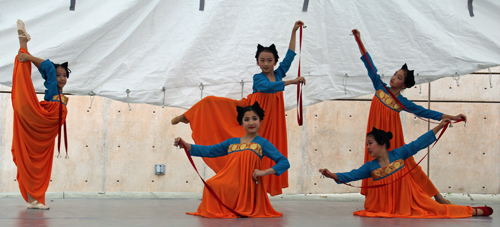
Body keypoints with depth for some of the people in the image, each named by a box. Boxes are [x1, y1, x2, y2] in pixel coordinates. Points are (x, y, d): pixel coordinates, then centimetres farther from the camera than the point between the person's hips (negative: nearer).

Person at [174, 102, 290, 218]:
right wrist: (185, 145, 13)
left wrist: (264, 172, -8)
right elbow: (208, 151, 23)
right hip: (228, 185, 4)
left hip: (246, 189, -4)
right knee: (211, 184, -28)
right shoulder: (231, 142, 23)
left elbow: (284, 162, 6)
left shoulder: (262, 143, 11)